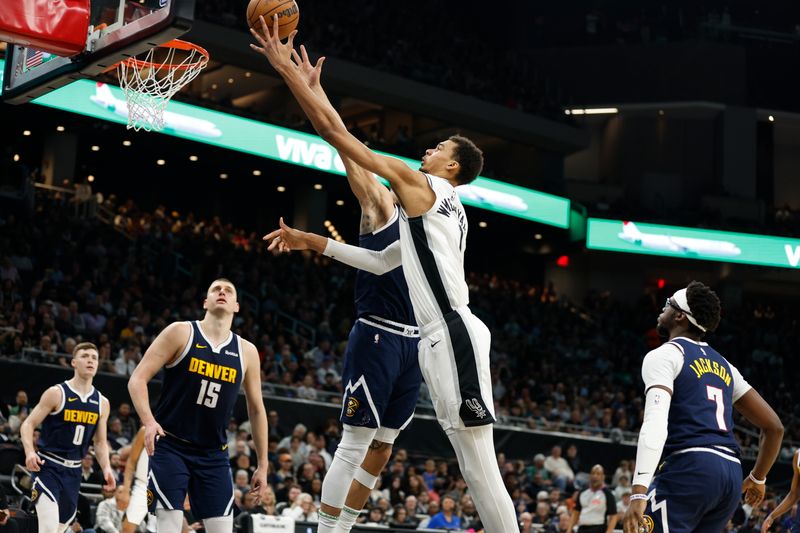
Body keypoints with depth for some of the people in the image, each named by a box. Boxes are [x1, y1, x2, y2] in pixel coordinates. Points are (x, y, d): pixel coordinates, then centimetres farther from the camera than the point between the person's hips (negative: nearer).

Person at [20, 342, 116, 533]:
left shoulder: (102, 403, 6)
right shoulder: (56, 393, -8)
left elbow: (100, 442, 13)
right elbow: (28, 425, -6)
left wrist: (106, 468, -3)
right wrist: (30, 451, -24)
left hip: (73, 471, 6)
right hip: (47, 467, -6)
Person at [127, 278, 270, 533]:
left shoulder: (246, 352, 4)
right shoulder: (181, 333, -4)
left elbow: (256, 409, 12)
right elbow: (137, 379, -7)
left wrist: (262, 465, 11)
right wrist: (148, 421, -25)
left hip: (213, 454, 3)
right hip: (170, 446, -3)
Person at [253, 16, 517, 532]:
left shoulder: (420, 183, -1)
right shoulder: (450, 210, 26)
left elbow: (338, 134, -2)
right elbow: (383, 262, 33)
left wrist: (286, 67, 3)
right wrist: (313, 242, 32)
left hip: (455, 334, -10)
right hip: (442, 338, 10)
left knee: (481, 467, -11)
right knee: (475, 467, 9)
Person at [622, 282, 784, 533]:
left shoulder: (663, 355, 2)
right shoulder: (723, 365, 24)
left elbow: (655, 421, -16)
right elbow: (774, 427, 24)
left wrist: (639, 493, -25)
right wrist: (758, 478, 38)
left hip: (690, 467, -8)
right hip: (732, 476, 8)